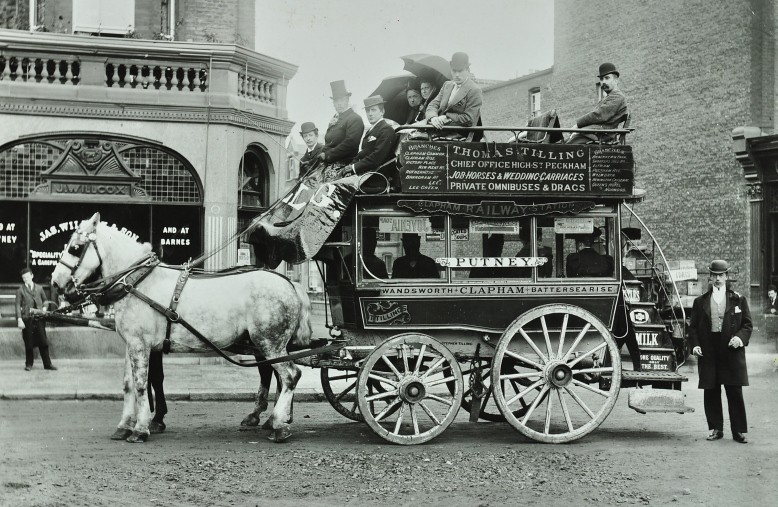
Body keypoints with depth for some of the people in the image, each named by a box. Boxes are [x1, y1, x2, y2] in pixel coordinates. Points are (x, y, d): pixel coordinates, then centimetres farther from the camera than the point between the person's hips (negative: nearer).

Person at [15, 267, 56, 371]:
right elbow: (18, 306, -1)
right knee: (29, 344, 1)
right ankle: (29, 364, 14)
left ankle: (47, 364, 3)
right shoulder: (20, 291, 4)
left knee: (43, 343, -1)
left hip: (39, 319, 2)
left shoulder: (39, 288, 12)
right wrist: (19, 319, -11)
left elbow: (45, 301, 21)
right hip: (27, 320, -2)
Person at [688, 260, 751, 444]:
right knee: (711, 393, 4)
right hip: (708, 353, 1)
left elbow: (747, 324, 7)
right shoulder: (700, 301, 11)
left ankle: (738, 431, 5)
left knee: (735, 392, -1)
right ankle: (716, 429, 14)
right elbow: (693, 326, 11)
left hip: (731, 351, -1)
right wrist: (695, 345, -4)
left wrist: (740, 337, -12)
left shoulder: (738, 300, 8)